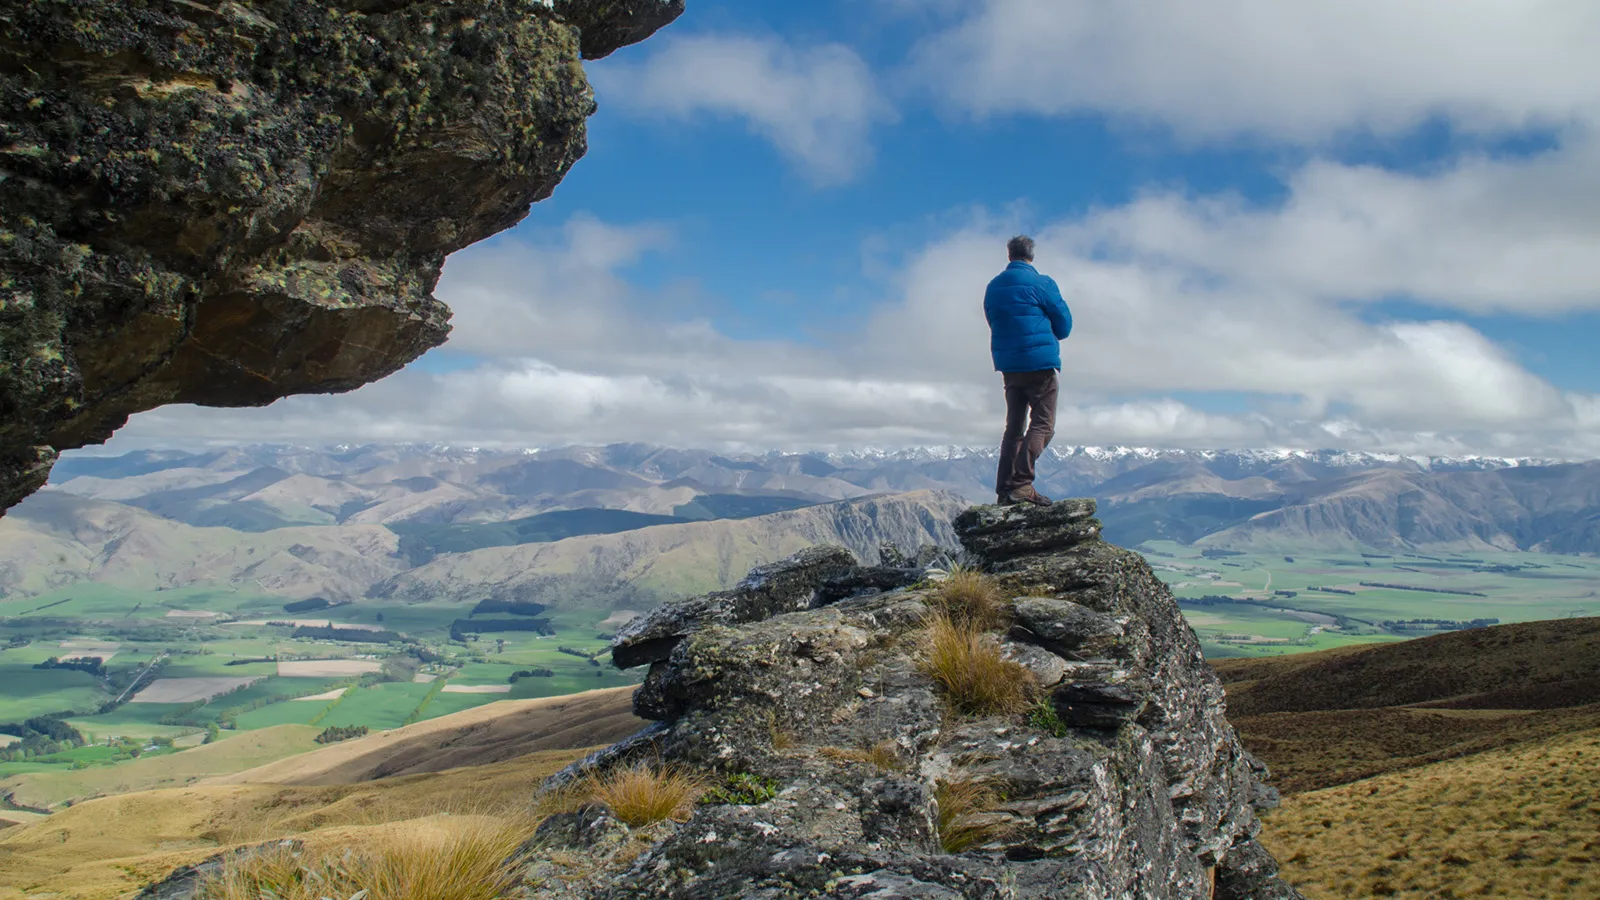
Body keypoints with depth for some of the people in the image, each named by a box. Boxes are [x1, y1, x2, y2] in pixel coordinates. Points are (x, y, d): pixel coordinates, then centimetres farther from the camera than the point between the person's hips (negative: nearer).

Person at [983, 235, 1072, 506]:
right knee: (1042, 424, -5)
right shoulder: (1041, 283, -8)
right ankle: (1022, 485, -18)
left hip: (1008, 366, 6)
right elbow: (1064, 323, -2)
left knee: (1014, 426, 12)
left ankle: (1005, 489, 8)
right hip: (1039, 364, -6)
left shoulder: (993, 287, 10)